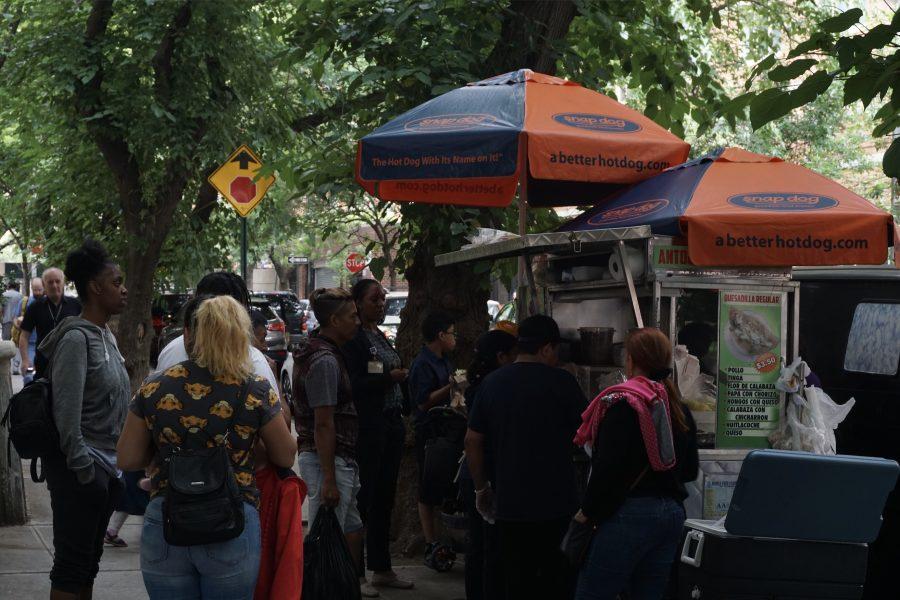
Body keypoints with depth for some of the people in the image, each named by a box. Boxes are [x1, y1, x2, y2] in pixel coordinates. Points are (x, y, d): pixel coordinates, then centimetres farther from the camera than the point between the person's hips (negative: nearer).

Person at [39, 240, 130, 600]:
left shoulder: (106, 336, 12)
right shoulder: (76, 338, -15)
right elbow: (67, 412, -20)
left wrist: (119, 465, 15)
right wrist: (83, 470, -18)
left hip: (108, 466, 9)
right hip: (84, 469, -9)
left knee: (89, 561, 14)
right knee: (72, 564, -3)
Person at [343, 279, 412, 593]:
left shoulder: (381, 337, 16)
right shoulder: (354, 338, -11)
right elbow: (352, 385, -18)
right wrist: (388, 378, -22)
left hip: (390, 424, 9)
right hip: (368, 427, -9)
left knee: (384, 499, 13)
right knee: (365, 499, -6)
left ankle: (382, 569, 21)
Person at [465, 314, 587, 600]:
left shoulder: (492, 383, 4)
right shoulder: (561, 382, -9)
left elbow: (472, 440, 7)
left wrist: (481, 488, 16)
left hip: (509, 504, 4)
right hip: (556, 502, -4)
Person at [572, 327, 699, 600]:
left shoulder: (622, 403, -10)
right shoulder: (679, 408, 13)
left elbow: (607, 467, -16)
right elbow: (690, 471, 20)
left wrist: (588, 511, -6)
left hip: (630, 514, -8)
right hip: (672, 514, 8)